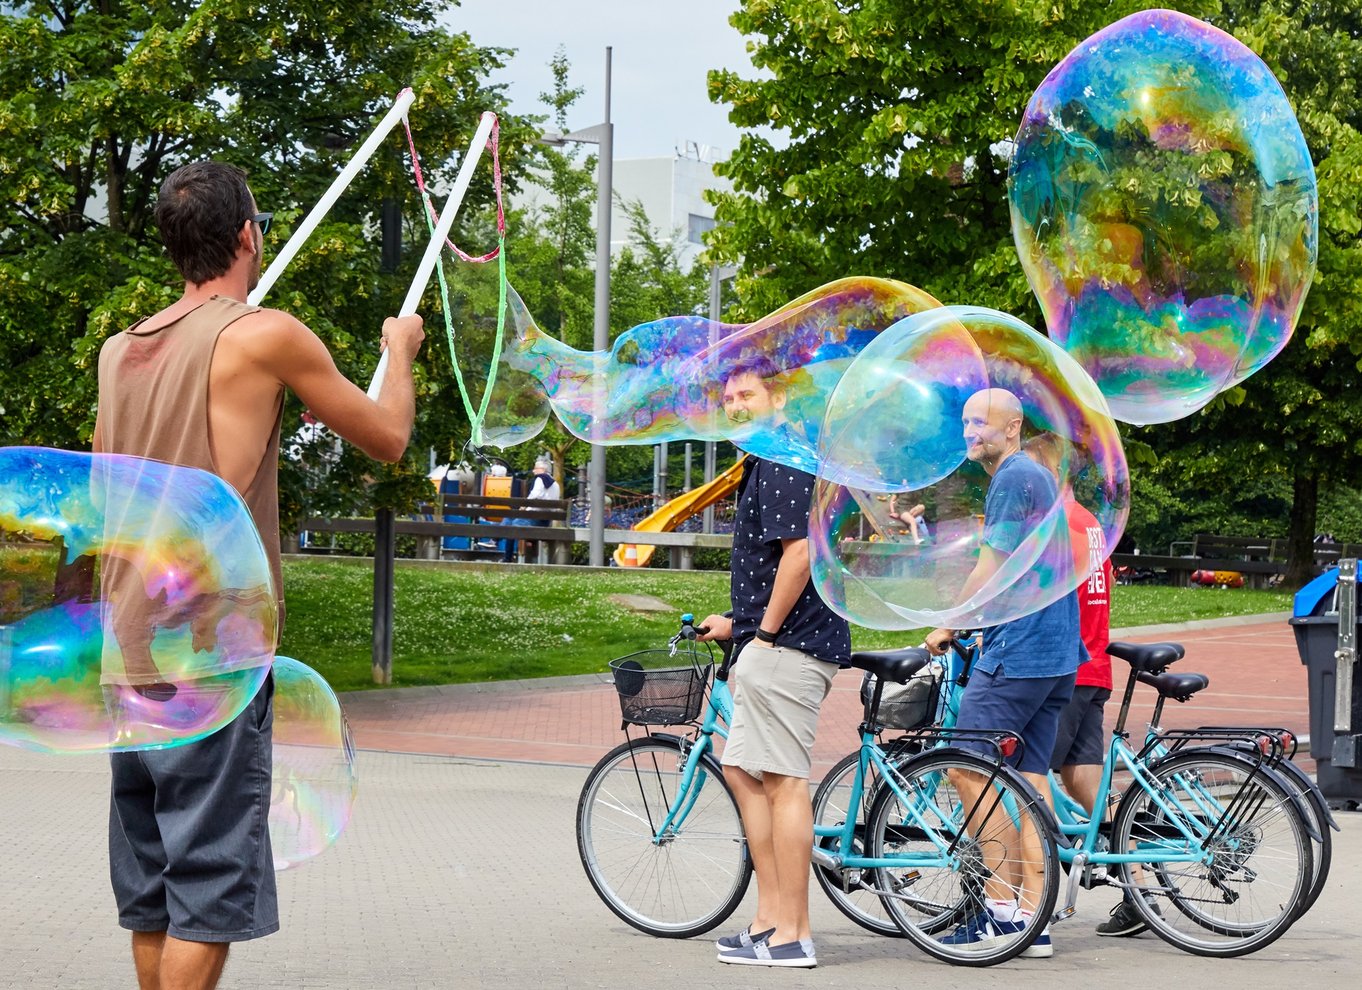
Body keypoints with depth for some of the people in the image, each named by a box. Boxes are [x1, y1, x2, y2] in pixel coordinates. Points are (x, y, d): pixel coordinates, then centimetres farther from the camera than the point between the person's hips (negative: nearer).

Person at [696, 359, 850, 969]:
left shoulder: (784, 462, -13)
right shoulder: (765, 464, 21)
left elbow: (799, 552, -23)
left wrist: (765, 634, -17)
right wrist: (738, 626, 27)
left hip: (786, 646, -11)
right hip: (771, 648, 11)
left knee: (782, 781, -8)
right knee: (743, 771, 14)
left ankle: (790, 936, -5)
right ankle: (770, 917, 17)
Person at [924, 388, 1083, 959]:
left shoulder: (1013, 480, -12)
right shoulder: (1038, 477, 20)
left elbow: (990, 572, -14)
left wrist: (947, 629, -2)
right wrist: (983, 631, 25)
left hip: (1018, 654, -10)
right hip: (1054, 654, 10)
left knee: (968, 769, -8)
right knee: (1029, 780, 7)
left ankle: (1000, 904, -9)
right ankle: (1031, 921, 6)